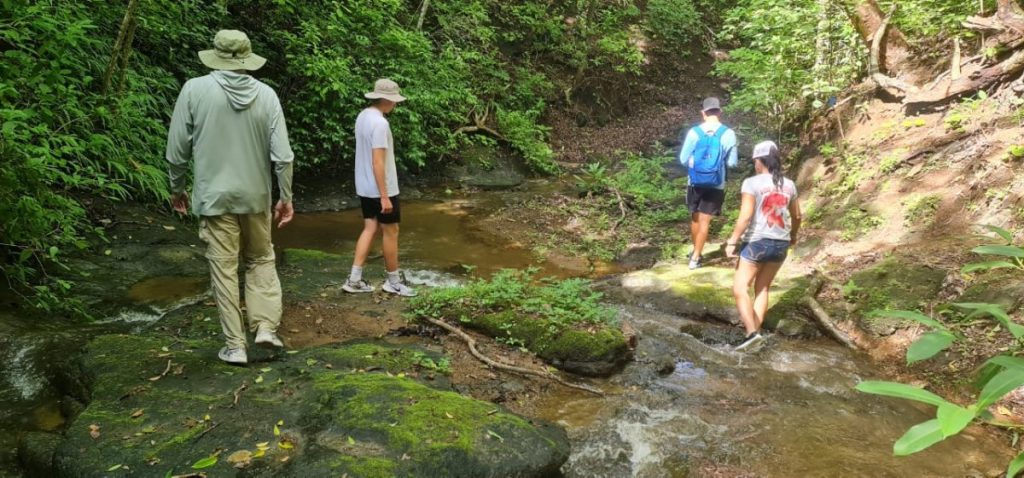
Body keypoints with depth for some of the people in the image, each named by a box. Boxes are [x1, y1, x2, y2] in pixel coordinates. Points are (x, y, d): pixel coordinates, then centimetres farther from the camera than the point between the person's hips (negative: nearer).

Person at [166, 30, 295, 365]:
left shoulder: (195, 89, -7)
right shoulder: (266, 94, -4)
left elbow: (177, 149, -3)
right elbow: (282, 155, -5)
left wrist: (177, 188, 12)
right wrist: (286, 198, 6)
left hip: (214, 196, -2)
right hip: (256, 196, 2)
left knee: (224, 270, 5)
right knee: (261, 261, 19)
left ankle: (235, 346, 9)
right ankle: (266, 326, 9)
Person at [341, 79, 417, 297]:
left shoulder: (362, 117, 8)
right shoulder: (380, 123, -21)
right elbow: (378, 162, -24)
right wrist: (384, 196, -22)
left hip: (364, 188, 9)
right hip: (381, 189, -9)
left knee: (370, 229, 12)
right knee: (390, 232, 4)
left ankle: (354, 279, 10)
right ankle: (393, 281, 16)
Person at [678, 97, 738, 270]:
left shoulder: (694, 132, -7)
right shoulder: (728, 133, -9)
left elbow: (683, 159, -1)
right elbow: (732, 162, -5)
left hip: (695, 183, 2)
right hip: (716, 185, -1)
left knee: (695, 217, 18)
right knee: (705, 220, 5)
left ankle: (696, 251, 32)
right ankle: (695, 258, 7)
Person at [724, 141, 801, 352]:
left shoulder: (752, 183, -10)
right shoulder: (788, 185, 7)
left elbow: (745, 217, -17)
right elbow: (796, 216, 16)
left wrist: (732, 241, -10)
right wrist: (793, 236, 33)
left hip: (756, 242, -6)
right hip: (780, 243, 6)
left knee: (740, 288, -3)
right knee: (762, 288, 16)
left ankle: (752, 332, -17)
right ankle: (756, 331, 13)